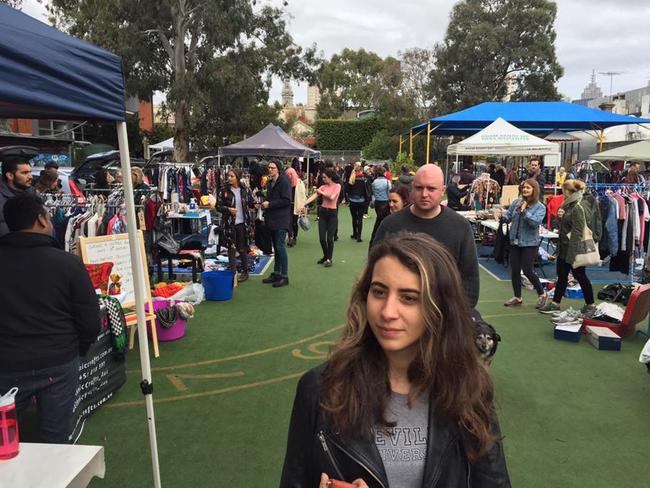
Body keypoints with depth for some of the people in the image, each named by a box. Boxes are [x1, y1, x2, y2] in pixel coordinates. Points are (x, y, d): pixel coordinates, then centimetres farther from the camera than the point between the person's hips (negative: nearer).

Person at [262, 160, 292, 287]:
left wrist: (269, 204, -16)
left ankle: (284, 277, 0)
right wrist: (265, 203, 7)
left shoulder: (284, 181, -11)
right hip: (272, 219, 9)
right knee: (276, 247, 14)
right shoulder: (271, 182, 16)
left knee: (280, 247, -7)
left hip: (281, 220, -9)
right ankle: (276, 273, 22)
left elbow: (286, 200, -19)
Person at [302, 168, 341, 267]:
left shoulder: (337, 186, -5)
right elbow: (314, 196, -6)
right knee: (322, 238, 3)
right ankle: (325, 256, 26)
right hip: (323, 212, 4)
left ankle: (329, 259, 17)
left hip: (332, 213, -4)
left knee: (329, 238, -2)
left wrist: (322, 192, -6)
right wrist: (303, 204, -20)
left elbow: (332, 197, -20)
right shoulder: (323, 186, 6)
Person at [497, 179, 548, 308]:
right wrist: (502, 216, -17)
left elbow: (536, 222, -20)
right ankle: (517, 297, 23)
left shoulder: (540, 207, -7)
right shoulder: (516, 202, 4)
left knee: (528, 271, -5)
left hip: (530, 243, -4)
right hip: (515, 241, 5)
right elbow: (508, 217, 4)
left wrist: (524, 211, -25)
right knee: (514, 270, 8)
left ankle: (542, 294, 18)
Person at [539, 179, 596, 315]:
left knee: (580, 277, 4)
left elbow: (577, 233, -24)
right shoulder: (569, 206, 10)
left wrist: (572, 254, -25)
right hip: (564, 248, 9)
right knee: (561, 276, 13)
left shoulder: (578, 208, -20)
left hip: (574, 248, -9)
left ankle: (590, 305, 19)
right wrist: (561, 216, 0)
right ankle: (555, 303, 22)